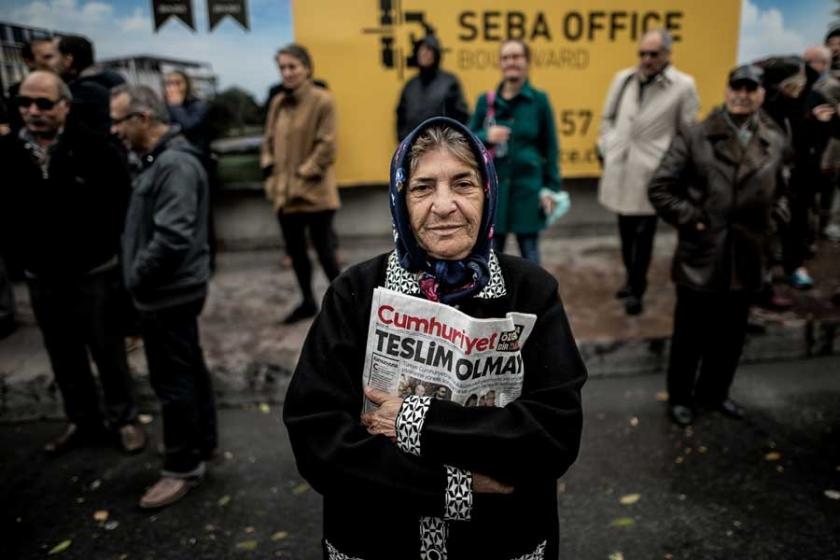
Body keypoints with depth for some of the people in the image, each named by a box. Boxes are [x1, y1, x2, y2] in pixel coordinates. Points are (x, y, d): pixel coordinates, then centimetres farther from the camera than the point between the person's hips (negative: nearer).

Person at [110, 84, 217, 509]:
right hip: (170, 291, 10)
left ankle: (183, 466, 15)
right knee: (188, 370, 19)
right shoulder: (159, 160, 12)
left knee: (172, 380, 1)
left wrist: (136, 278, -15)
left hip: (168, 294, -10)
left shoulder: (175, 164, -20)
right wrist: (138, 275, 10)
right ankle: (203, 442, 34)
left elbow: (172, 237, -28)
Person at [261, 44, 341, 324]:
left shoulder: (322, 100, -9)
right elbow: (269, 140, 15)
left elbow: (326, 146, -12)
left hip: (315, 191, -6)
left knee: (324, 250, 0)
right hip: (284, 191, 7)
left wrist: (304, 175, -14)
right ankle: (308, 302, 32)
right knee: (295, 250, 15)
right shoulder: (278, 102, 10)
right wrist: (270, 172, 2)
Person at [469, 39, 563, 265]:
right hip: (493, 186, 2)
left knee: (529, 252, 9)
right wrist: (486, 137, -14)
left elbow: (550, 147, 2)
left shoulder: (539, 100, -1)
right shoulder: (486, 100, 3)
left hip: (527, 187, -1)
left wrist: (550, 188, -2)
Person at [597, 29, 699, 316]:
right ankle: (631, 278, 35)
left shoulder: (683, 85, -6)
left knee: (643, 234, 2)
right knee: (625, 231, 17)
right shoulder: (623, 78, 6)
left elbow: (689, 133, -3)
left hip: (651, 173, -4)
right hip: (620, 169, 5)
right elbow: (608, 117, 15)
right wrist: (606, 147, 6)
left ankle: (636, 290, 15)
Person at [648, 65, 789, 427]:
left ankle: (713, 393, 37)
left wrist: (771, 223, 6)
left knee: (730, 336, 16)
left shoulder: (775, 143, 6)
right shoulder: (695, 137, -7)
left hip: (746, 260, 4)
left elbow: (780, 192, 20)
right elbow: (660, 188, -7)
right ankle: (680, 396, 28)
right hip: (700, 257, -4)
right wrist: (689, 219, -11)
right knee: (690, 334, 8)